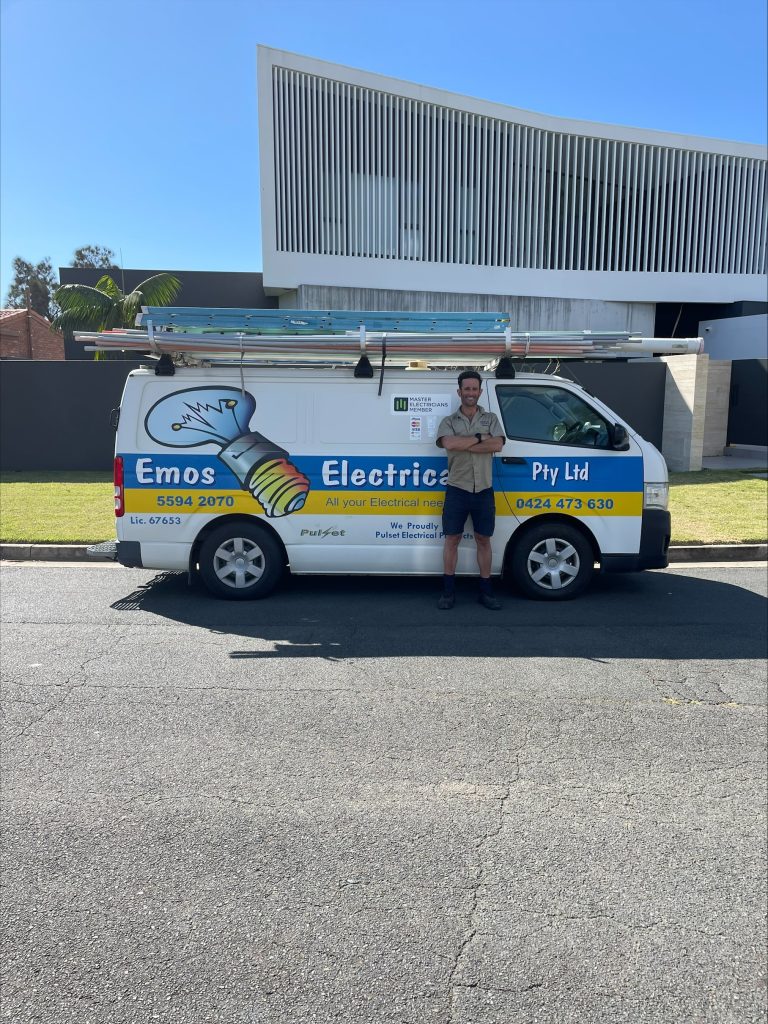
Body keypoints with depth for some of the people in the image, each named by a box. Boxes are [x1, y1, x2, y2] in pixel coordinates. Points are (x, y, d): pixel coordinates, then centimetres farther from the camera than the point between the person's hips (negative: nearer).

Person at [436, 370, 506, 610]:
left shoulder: (491, 418, 8)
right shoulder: (449, 421, 5)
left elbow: (497, 445, -10)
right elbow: (449, 443, -17)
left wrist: (463, 445, -14)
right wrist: (480, 437, -11)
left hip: (484, 490, 1)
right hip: (457, 490, -1)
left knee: (483, 540, 8)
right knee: (452, 538, 3)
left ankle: (485, 591, 17)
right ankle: (448, 591, 12)